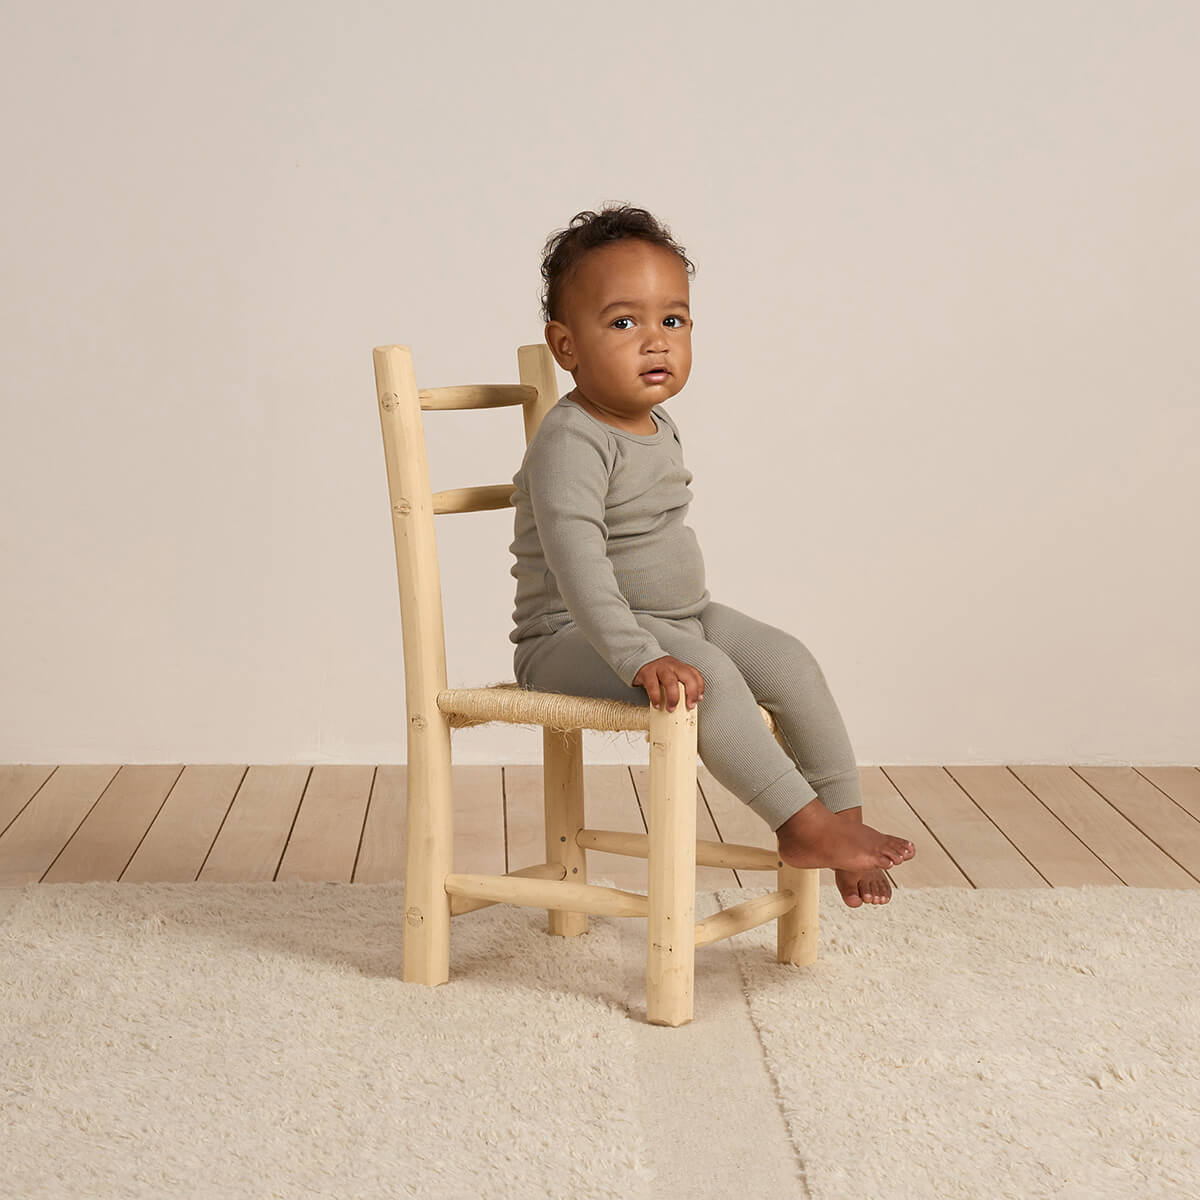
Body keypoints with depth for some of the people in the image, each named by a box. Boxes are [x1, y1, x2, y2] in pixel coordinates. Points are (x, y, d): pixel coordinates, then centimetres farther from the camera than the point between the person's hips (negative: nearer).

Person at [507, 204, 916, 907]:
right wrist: (641, 659, -42)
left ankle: (847, 818, 4)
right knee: (710, 677, -30)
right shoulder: (571, 445, -23)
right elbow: (580, 567, -34)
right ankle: (803, 825, -21)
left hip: (679, 615, 9)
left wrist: (692, 617, 25)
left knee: (789, 662, -2)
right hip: (574, 640, -9)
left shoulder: (660, 426, 8)